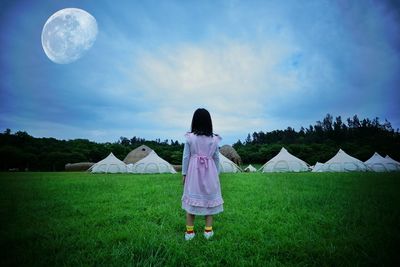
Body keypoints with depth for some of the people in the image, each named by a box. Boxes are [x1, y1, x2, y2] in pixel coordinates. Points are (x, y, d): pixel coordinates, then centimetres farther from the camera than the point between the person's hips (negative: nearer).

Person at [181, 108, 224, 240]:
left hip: (193, 171, -1)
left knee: (192, 198, 9)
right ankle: (208, 230, 22)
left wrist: (184, 173, 5)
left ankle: (189, 231, 19)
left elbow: (186, 157, -4)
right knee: (209, 198, 13)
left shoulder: (189, 137, -8)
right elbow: (216, 158, 3)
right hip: (209, 172, 1)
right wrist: (216, 173, 15)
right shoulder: (214, 139, -3)